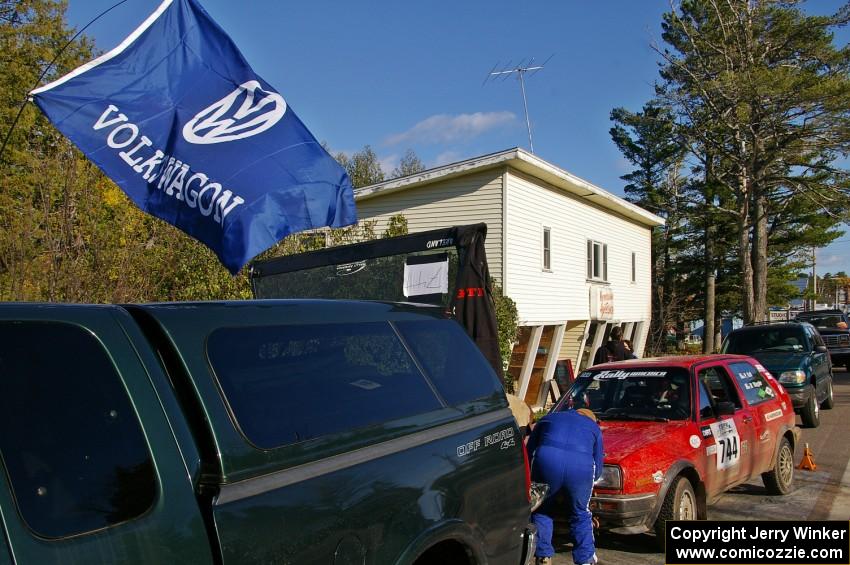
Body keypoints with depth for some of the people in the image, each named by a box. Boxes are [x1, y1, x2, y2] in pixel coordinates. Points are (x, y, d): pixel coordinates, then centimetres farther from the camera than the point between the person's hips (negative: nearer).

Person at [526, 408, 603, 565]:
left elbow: (528, 452, 29)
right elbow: (597, 470, 30)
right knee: (580, 515, 21)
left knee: (542, 510, 20)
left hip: (546, 460, 0)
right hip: (581, 466, 1)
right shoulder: (594, 428, 32)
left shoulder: (548, 418, 33)